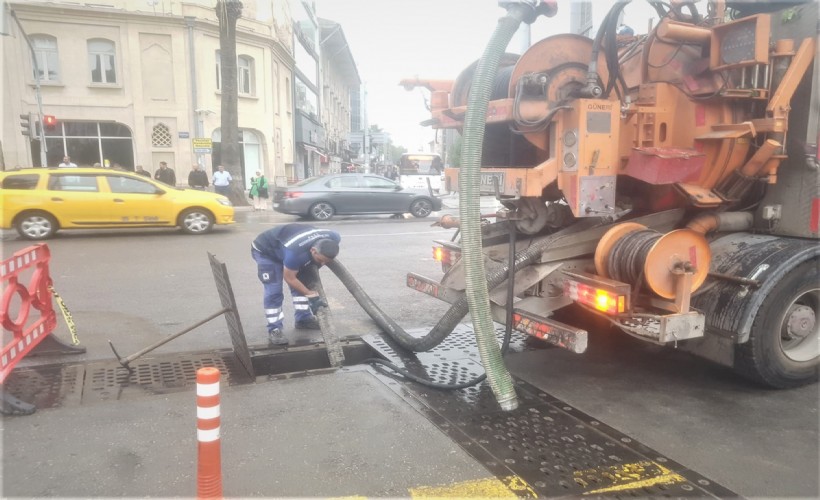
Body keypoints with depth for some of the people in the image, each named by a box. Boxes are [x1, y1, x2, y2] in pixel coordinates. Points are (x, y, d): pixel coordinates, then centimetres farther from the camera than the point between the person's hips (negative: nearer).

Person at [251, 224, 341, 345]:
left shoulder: (332, 238, -26)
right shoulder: (295, 252, -46)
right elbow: (290, 278, -29)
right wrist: (311, 295, -24)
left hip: (283, 246, 7)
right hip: (265, 251, -7)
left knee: (301, 284, 5)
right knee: (273, 291, -14)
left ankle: (303, 319, 19)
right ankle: (274, 330, -4)